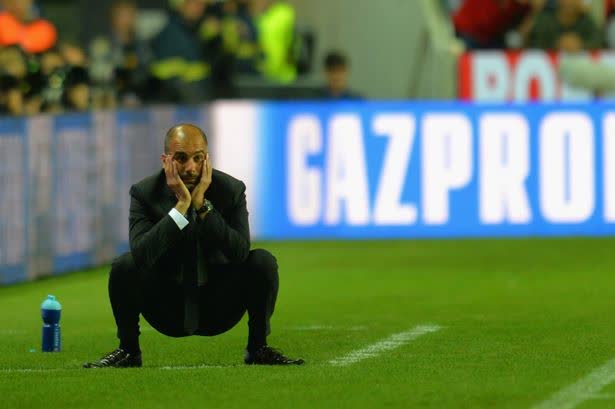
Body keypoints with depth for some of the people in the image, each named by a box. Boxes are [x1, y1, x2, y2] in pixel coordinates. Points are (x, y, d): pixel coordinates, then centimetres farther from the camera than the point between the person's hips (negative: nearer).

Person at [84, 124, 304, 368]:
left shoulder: (231, 190, -10)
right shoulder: (145, 193, -12)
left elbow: (240, 253, -24)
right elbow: (141, 254, -28)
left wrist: (202, 205, -30)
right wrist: (181, 205, -32)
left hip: (218, 309, 1)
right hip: (168, 309, -1)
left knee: (263, 262, -24)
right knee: (124, 267, -27)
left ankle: (258, 348, -4)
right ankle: (128, 351, -5)